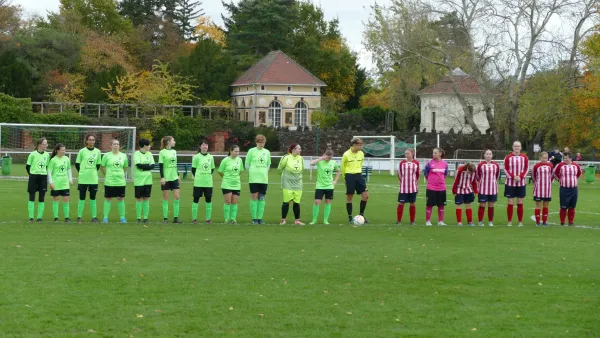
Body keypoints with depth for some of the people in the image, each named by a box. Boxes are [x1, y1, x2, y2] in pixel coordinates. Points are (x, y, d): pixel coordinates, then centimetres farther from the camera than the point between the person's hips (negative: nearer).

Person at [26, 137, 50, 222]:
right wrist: (32, 175, 2)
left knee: (42, 198, 3)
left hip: (43, 178, 3)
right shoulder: (33, 154, -7)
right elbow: (27, 167, 0)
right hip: (33, 178, -3)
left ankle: (39, 217, 8)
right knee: (31, 198, -2)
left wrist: (44, 175, 7)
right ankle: (31, 217, 3)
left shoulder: (47, 155, 5)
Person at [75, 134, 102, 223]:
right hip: (83, 179, -2)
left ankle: (94, 217, 10)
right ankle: (79, 217, 8)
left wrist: (93, 172, 7)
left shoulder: (97, 151, 5)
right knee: (82, 198, 1)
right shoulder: (82, 151, -2)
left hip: (94, 179, 2)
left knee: (93, 198, 5)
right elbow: (77, 164, 5)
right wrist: (82, 172, 4)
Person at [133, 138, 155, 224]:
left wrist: (143, 167, -12)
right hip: (139, 180, -4)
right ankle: (138, 218, 5)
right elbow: (138, 165, -16)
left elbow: (152, 166, 0)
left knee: (146, 198, 4)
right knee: (139, 198, 0)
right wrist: (147, 165, -8)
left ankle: (145, 217, 8)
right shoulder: (136, 154, -4)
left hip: (148, 180, 4)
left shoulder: (149, 154, 10)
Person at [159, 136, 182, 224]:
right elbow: (160, 166, -8)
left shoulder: (174, 152, 12)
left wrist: (178, 175, 17)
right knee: (166, 197, 0)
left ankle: (176, 217, 3)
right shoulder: (162, 152, -6)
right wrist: (162, 177, -15)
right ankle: (165, 218, 5)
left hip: (174, 177, 5)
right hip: (166, 178, -5)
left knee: (177, 197, -2)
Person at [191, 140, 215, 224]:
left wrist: (208, 175, 7)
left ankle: (208, 218, 12)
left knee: (208, 200, 4)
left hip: (208, 183, 3)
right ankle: (194, 218, 6)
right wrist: (197, 177, -1)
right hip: (198, 182, -3)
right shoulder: (196, 157, -2)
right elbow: (193, 169, 2)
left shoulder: (210, 157, 8)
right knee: (196, 199, 0)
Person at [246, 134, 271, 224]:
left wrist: (265, 172, 12)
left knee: (262, 198, 3)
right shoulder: (251, 151, -1)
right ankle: (254, 218, 0)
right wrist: (251, 173, 4)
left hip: (264, 179, 4)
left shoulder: (267, 152, 9)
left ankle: (260, 218, 7)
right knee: (254, 197, -5)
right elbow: (247, 164, 5)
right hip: (254, 179, -3)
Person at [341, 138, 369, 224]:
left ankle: (361, 215, 11)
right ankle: (350, 217, 9)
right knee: (349, 197, 1)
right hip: (349, 176, -4)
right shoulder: (346, 155, -10)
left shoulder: (361, 154, 3)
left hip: (359, 175, 4)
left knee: (365, 195, -4)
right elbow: (343, 167, 3)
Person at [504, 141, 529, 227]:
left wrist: (520, 176, -12)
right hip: (510, 183, -1)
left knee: (520, 203, 5)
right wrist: (513, 177, -15)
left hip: (521, 183, 1)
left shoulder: (524, 157, 3)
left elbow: (526, 169, 3)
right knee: (510, 203, -1)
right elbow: (505, 169, -3)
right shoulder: (508, 157, -2)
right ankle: (509, 222, 5)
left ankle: (520, 222, 10)